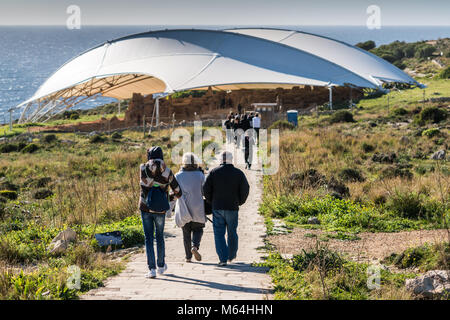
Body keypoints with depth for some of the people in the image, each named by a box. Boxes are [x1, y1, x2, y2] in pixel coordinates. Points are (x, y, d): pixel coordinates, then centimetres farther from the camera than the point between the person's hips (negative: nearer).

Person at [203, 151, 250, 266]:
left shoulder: (214, 172, -2)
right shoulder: (238, 173, -2)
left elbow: (206, 188, -5)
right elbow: (245, 189, -3)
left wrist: (211, 201, 10)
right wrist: (239, 202, 12)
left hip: (217, 208, -1)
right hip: (232, 208, 1)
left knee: (219, 233, 3)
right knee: (232, 232, 16)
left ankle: (223, 258, -6)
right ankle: (231, 256, 28)